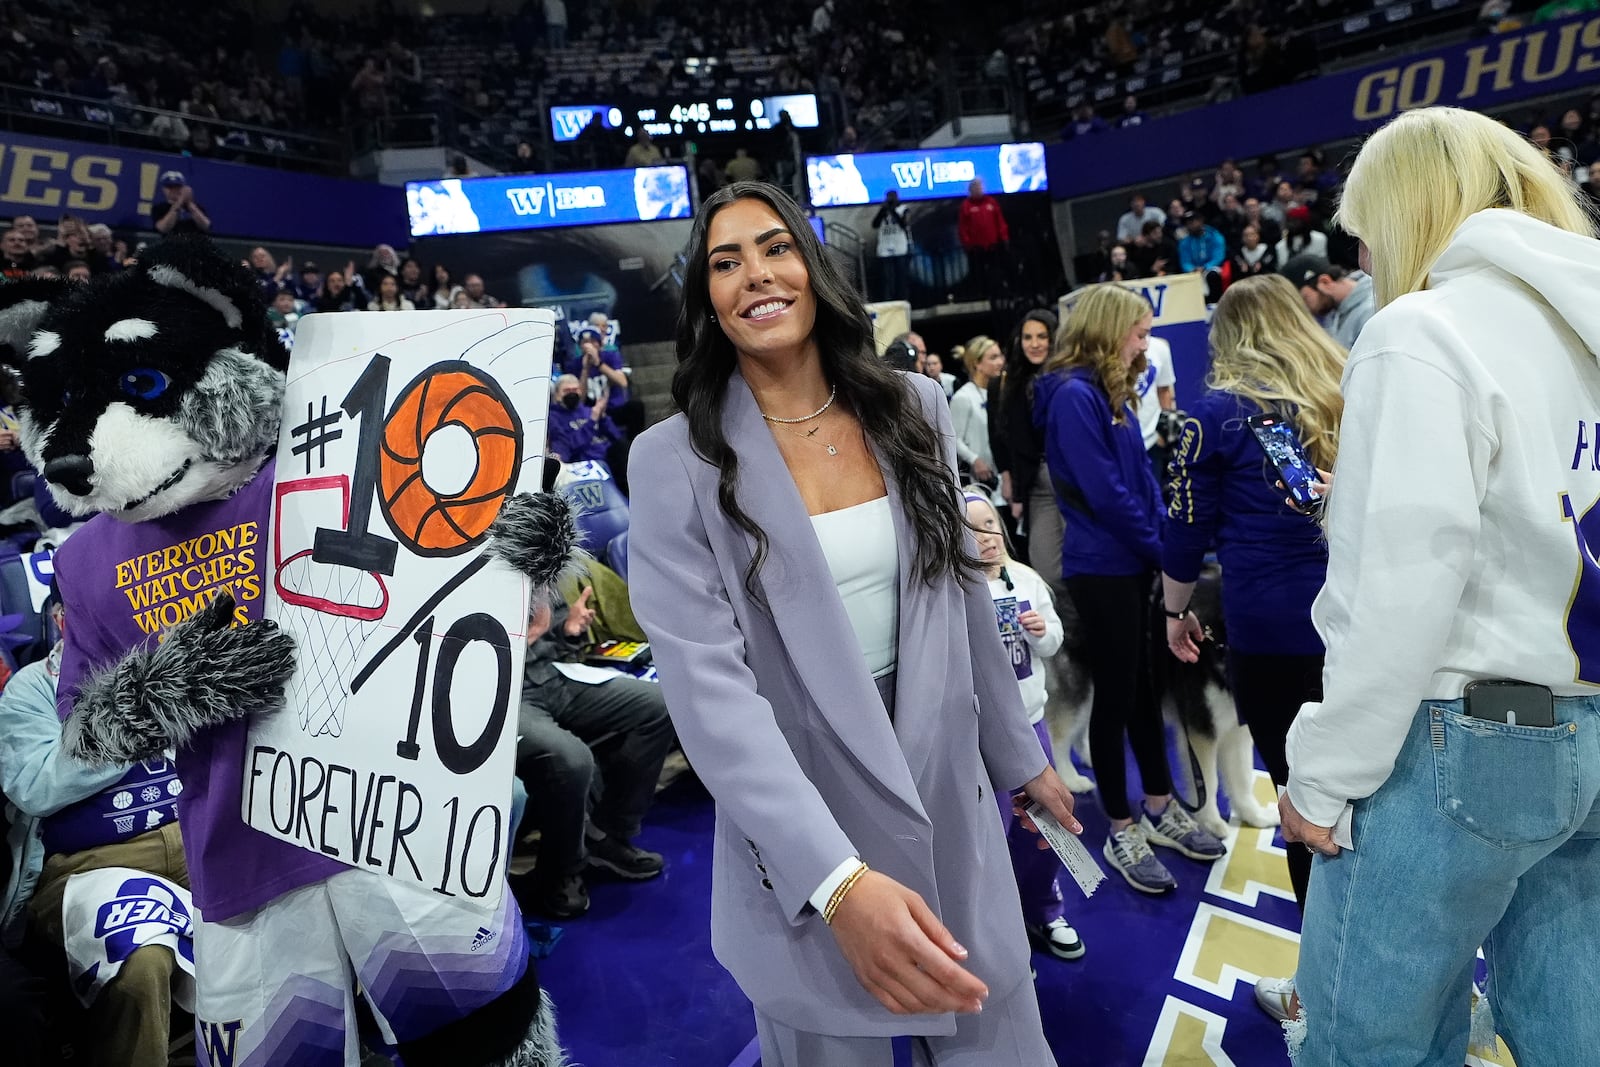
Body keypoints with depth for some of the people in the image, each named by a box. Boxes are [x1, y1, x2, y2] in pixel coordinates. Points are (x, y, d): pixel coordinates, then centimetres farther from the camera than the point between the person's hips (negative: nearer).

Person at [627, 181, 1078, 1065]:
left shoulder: (913, 409, 0)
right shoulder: (676, 460, -14)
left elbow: (963, 598, 9)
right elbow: (708, 685, -22)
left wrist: (1020, 757, 15)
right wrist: (839, 881, -32)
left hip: (946, 796, 4)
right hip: (797, 826, -3)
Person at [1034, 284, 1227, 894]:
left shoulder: (1113, 392, 14)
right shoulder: (1074, 395, -16)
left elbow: (1143, 476, 14)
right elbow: (1105, 493, -20)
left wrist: (1166, 544, 2)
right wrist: (1164, 551, -10)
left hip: (1135, 563, 9)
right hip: (1102, 568, -9)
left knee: (1144, 685, 16)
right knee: (1116, 693, 1)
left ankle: (1160, 808, 30)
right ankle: (1122, 832, 16)